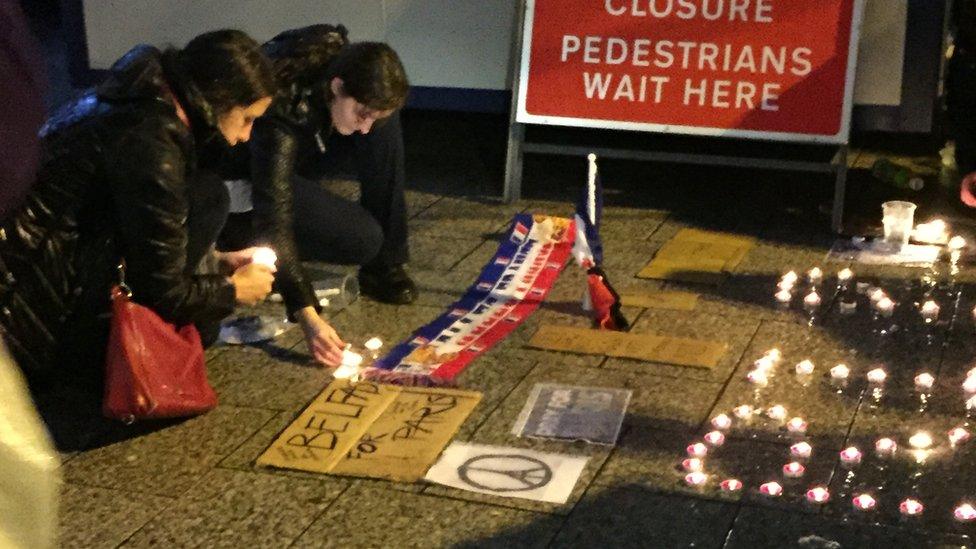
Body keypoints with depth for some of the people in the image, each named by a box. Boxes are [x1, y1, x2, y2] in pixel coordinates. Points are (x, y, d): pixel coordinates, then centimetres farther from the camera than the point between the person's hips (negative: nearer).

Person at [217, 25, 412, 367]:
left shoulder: (340, 55, -21)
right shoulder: (282, 110, -39)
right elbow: (274, 218, -41)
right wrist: (308, 317, -45)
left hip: (293, 154, 7)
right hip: (244, 177, -7)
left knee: (386, 127, -18)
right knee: (362, 239, -25)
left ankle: (384, 265, -10)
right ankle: (242, 234, -4)